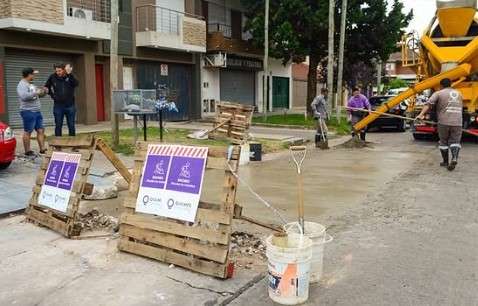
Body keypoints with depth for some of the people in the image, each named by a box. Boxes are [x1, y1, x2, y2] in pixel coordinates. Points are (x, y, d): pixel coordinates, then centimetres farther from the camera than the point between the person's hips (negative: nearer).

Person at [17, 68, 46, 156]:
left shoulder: (30, 84, 17)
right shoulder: (22, 85, -11)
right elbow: (24, 96, -27)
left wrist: (41, 93, 8)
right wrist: (36, 92, -21)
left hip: (37, 111, 9)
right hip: (28, 112, -9)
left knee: (41, 130, 7)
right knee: (27, 132, -2)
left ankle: (42, 149, 10)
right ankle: (27, 151, 5)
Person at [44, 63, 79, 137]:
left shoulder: (70, 77, -4)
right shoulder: (53, 77, 0)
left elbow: (76, 84, -25)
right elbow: (46, 86, 16)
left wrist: (69, 74, -36)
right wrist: (52, 94, 5)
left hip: (70, 106, -1)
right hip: (58, 106, 1)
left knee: (71, 126, 7)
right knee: (58, 126, 6)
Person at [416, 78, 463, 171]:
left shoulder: (438, 93, 2)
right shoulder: (459, 94, 19)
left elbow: (429, 104, -13)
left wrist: (421, 114, -21)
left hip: (444, 122, -2)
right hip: (457, 122, 2)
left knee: (443, 142, 13)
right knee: (455, 141, 7)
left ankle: (445, 162, 21)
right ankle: (454, 158, -17)